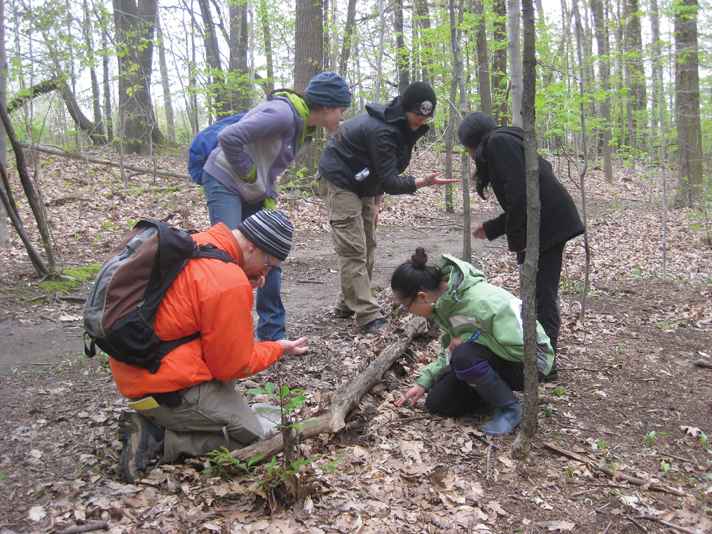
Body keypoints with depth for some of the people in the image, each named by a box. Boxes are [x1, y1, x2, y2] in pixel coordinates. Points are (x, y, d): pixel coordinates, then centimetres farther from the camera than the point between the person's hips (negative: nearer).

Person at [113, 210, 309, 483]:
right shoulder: (230, 283, -22)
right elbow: (232, 366, -13)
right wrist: (278, 348, 3)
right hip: (167, 387, -9)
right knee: (250, 437, 4)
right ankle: (155, 437, -5)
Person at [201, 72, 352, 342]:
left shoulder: (306, 126, 8)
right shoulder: (284, 113, -23)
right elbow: (229, 138, -29)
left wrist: (269, 194, 5)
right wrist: (248, 173, -17)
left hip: (255, 194, 9)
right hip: (225, 182, -9)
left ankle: (273, 334, 17)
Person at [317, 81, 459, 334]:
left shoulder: (400, 126, 2)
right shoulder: (381, 130, -29)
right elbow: (390, 182, -31)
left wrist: (375, 205, 9)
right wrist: (425, 181, -42)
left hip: (361, 185, 10)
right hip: (339, 182, -10)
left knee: (367, 246, 11)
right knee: (353, 249, -13)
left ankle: (348, 304, 21)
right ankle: (368, 317, -15)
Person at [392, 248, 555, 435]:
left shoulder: (482, 302, -33)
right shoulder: (443, 300, -6)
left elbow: (521, 347, -32)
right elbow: (450, 351, 8)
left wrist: (468, 338, -27)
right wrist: (424, 382, 0)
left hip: (529, 362, -8)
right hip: (490, 359, 8)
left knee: (465, 355, -34)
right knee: (437, 403, -2)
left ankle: (510, 409, -12)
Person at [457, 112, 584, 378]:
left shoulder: (498, 141, -6)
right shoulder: (506, 142, 24)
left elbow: (517, 192, -18)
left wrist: (517, 239, -17)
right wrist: (491, 228, 31)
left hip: (548, 223, -10)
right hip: (553, 222, 10)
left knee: (541, 293, -5)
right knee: (541, 292, 14)